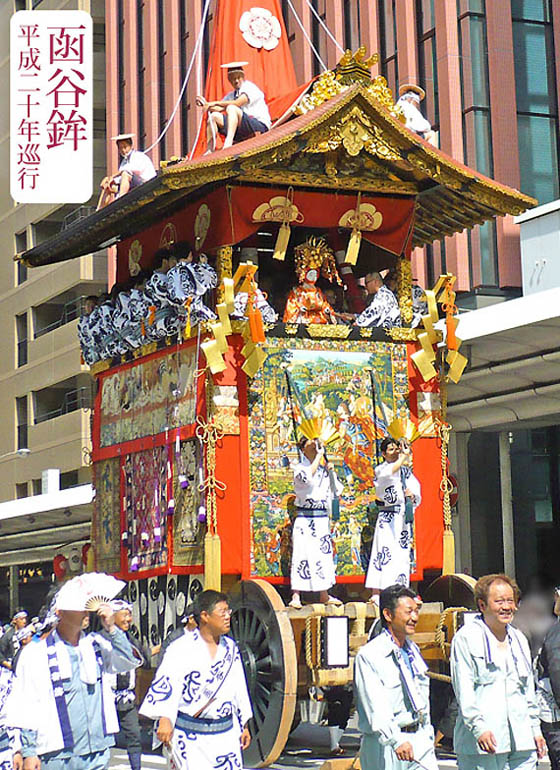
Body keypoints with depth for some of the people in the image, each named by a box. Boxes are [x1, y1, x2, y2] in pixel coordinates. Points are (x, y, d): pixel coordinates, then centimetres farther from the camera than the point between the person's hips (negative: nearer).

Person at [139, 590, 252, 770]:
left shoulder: (230, 648, 12)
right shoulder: (182, 648, -6)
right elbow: (167, 682, -16)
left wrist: (244, 726, 20)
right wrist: (164, 718, -29)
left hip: (226, 734, 5)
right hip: (190, 735, -5)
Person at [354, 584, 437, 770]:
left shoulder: (412, 650, 14)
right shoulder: (368, 655, -12)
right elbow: (376, 706, -22)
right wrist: (395, 741, -31)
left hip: (419, 738, 6)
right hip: (385, 745, -6)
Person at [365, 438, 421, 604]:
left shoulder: (406, 471, 16)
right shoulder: (380, 470, 1)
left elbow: (417, 494, 14)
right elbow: (390, 472, -24)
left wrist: (412, 495, -8)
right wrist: (405, 456, -21)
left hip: (404, 517, 6)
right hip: (387, 517, -6)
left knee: (403, 553, 5)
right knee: (384, 551, -12)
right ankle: (376, 593, -14)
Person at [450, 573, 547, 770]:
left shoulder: (519, 640, 18)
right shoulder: (466, 638, -3)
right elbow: (464, 691, -9)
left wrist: (535, 729, 18)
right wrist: (479, 728, -18)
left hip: (521, 740, 6)